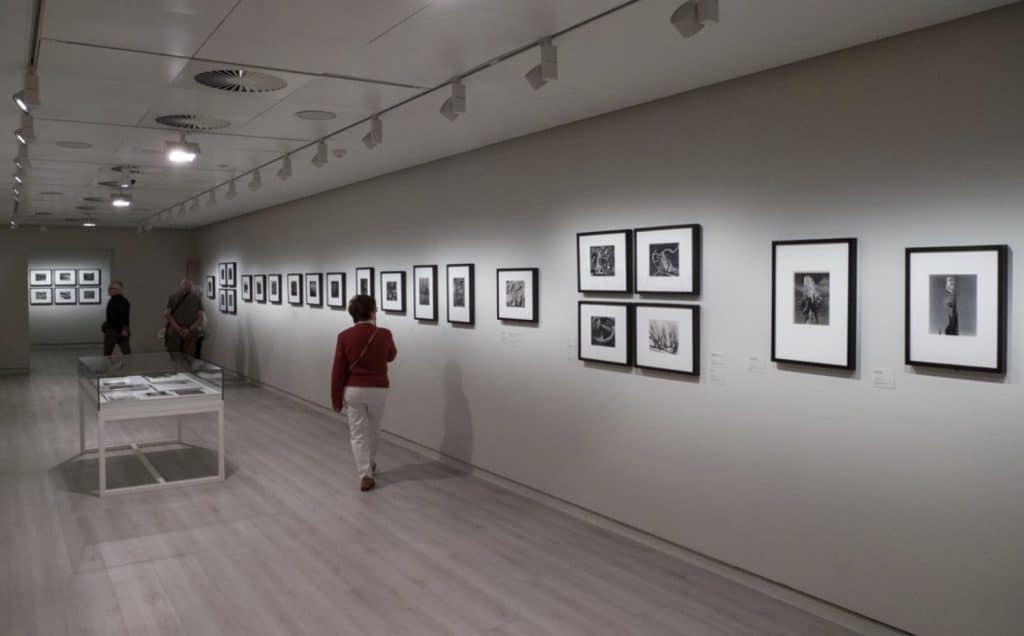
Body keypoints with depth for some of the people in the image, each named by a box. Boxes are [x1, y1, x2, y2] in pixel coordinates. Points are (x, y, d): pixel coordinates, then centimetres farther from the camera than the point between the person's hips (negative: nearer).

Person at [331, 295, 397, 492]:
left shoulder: (344, 336, -9)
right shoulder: (384, 334, -9)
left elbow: (338, 370, -6)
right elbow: (391, 356, 12)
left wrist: (336, 399, 3)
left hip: (353, 390, 0)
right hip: (378, 390, 1)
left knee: (358, 433, 6)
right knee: (373, 429, 22)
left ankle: (365, 475, -2)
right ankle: (370, 464, 40)